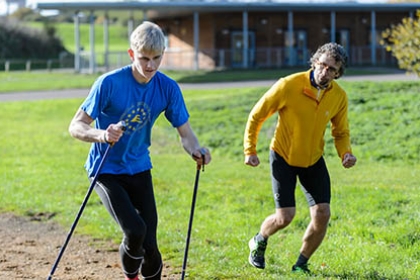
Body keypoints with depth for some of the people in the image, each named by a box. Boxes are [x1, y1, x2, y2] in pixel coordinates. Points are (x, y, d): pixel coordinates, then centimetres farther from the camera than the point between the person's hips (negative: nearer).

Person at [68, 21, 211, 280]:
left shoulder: (168, 88, -8)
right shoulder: (110, 83, -20)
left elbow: (185, 132, -6)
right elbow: (76, 126, -17)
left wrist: (196, 150, -29)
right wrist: (101, 135, -39)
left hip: (139, 168, 4)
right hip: (106, 170, -4)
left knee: (149, 244, -2)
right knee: (135, 231, -22)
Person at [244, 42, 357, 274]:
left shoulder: (339, 96, -10)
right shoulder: (289, 85, -22)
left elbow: (341, 132, 6)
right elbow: (256, 115, -10)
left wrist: (345, 153, -14)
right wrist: (250, 150, -10)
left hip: (314, 161, 4)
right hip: (283, 157, -4)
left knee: (322, 214, -7)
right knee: (285, 216, -10)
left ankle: (301, 264, 15)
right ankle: (259, 242, 25)